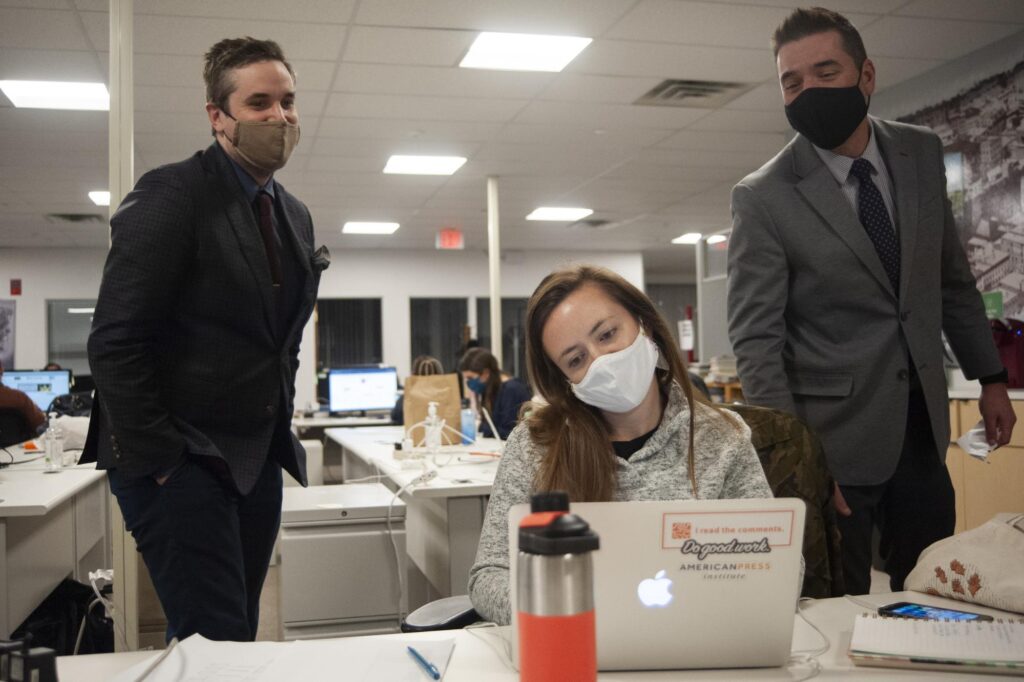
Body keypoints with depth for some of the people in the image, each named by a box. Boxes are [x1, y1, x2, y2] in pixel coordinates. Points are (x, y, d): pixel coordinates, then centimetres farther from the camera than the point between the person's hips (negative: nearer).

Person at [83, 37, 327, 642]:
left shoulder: (295, 216, 12)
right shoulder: (171, 196, -11)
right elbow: (116, 343, -15)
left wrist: (279, 430, 12)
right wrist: (158, 460, -15)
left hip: (256, 459, 7)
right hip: (176, 459, -7)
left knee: (239, 635, 12)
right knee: (216, 638, -9)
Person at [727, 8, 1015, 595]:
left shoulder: (922, 154, 3)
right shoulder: (764, 198, -12)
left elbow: (953, 279, 15)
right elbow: (756, 340, -14)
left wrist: (990, 377, 16)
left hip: (922, 429, 5)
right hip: (834, 439, -4)